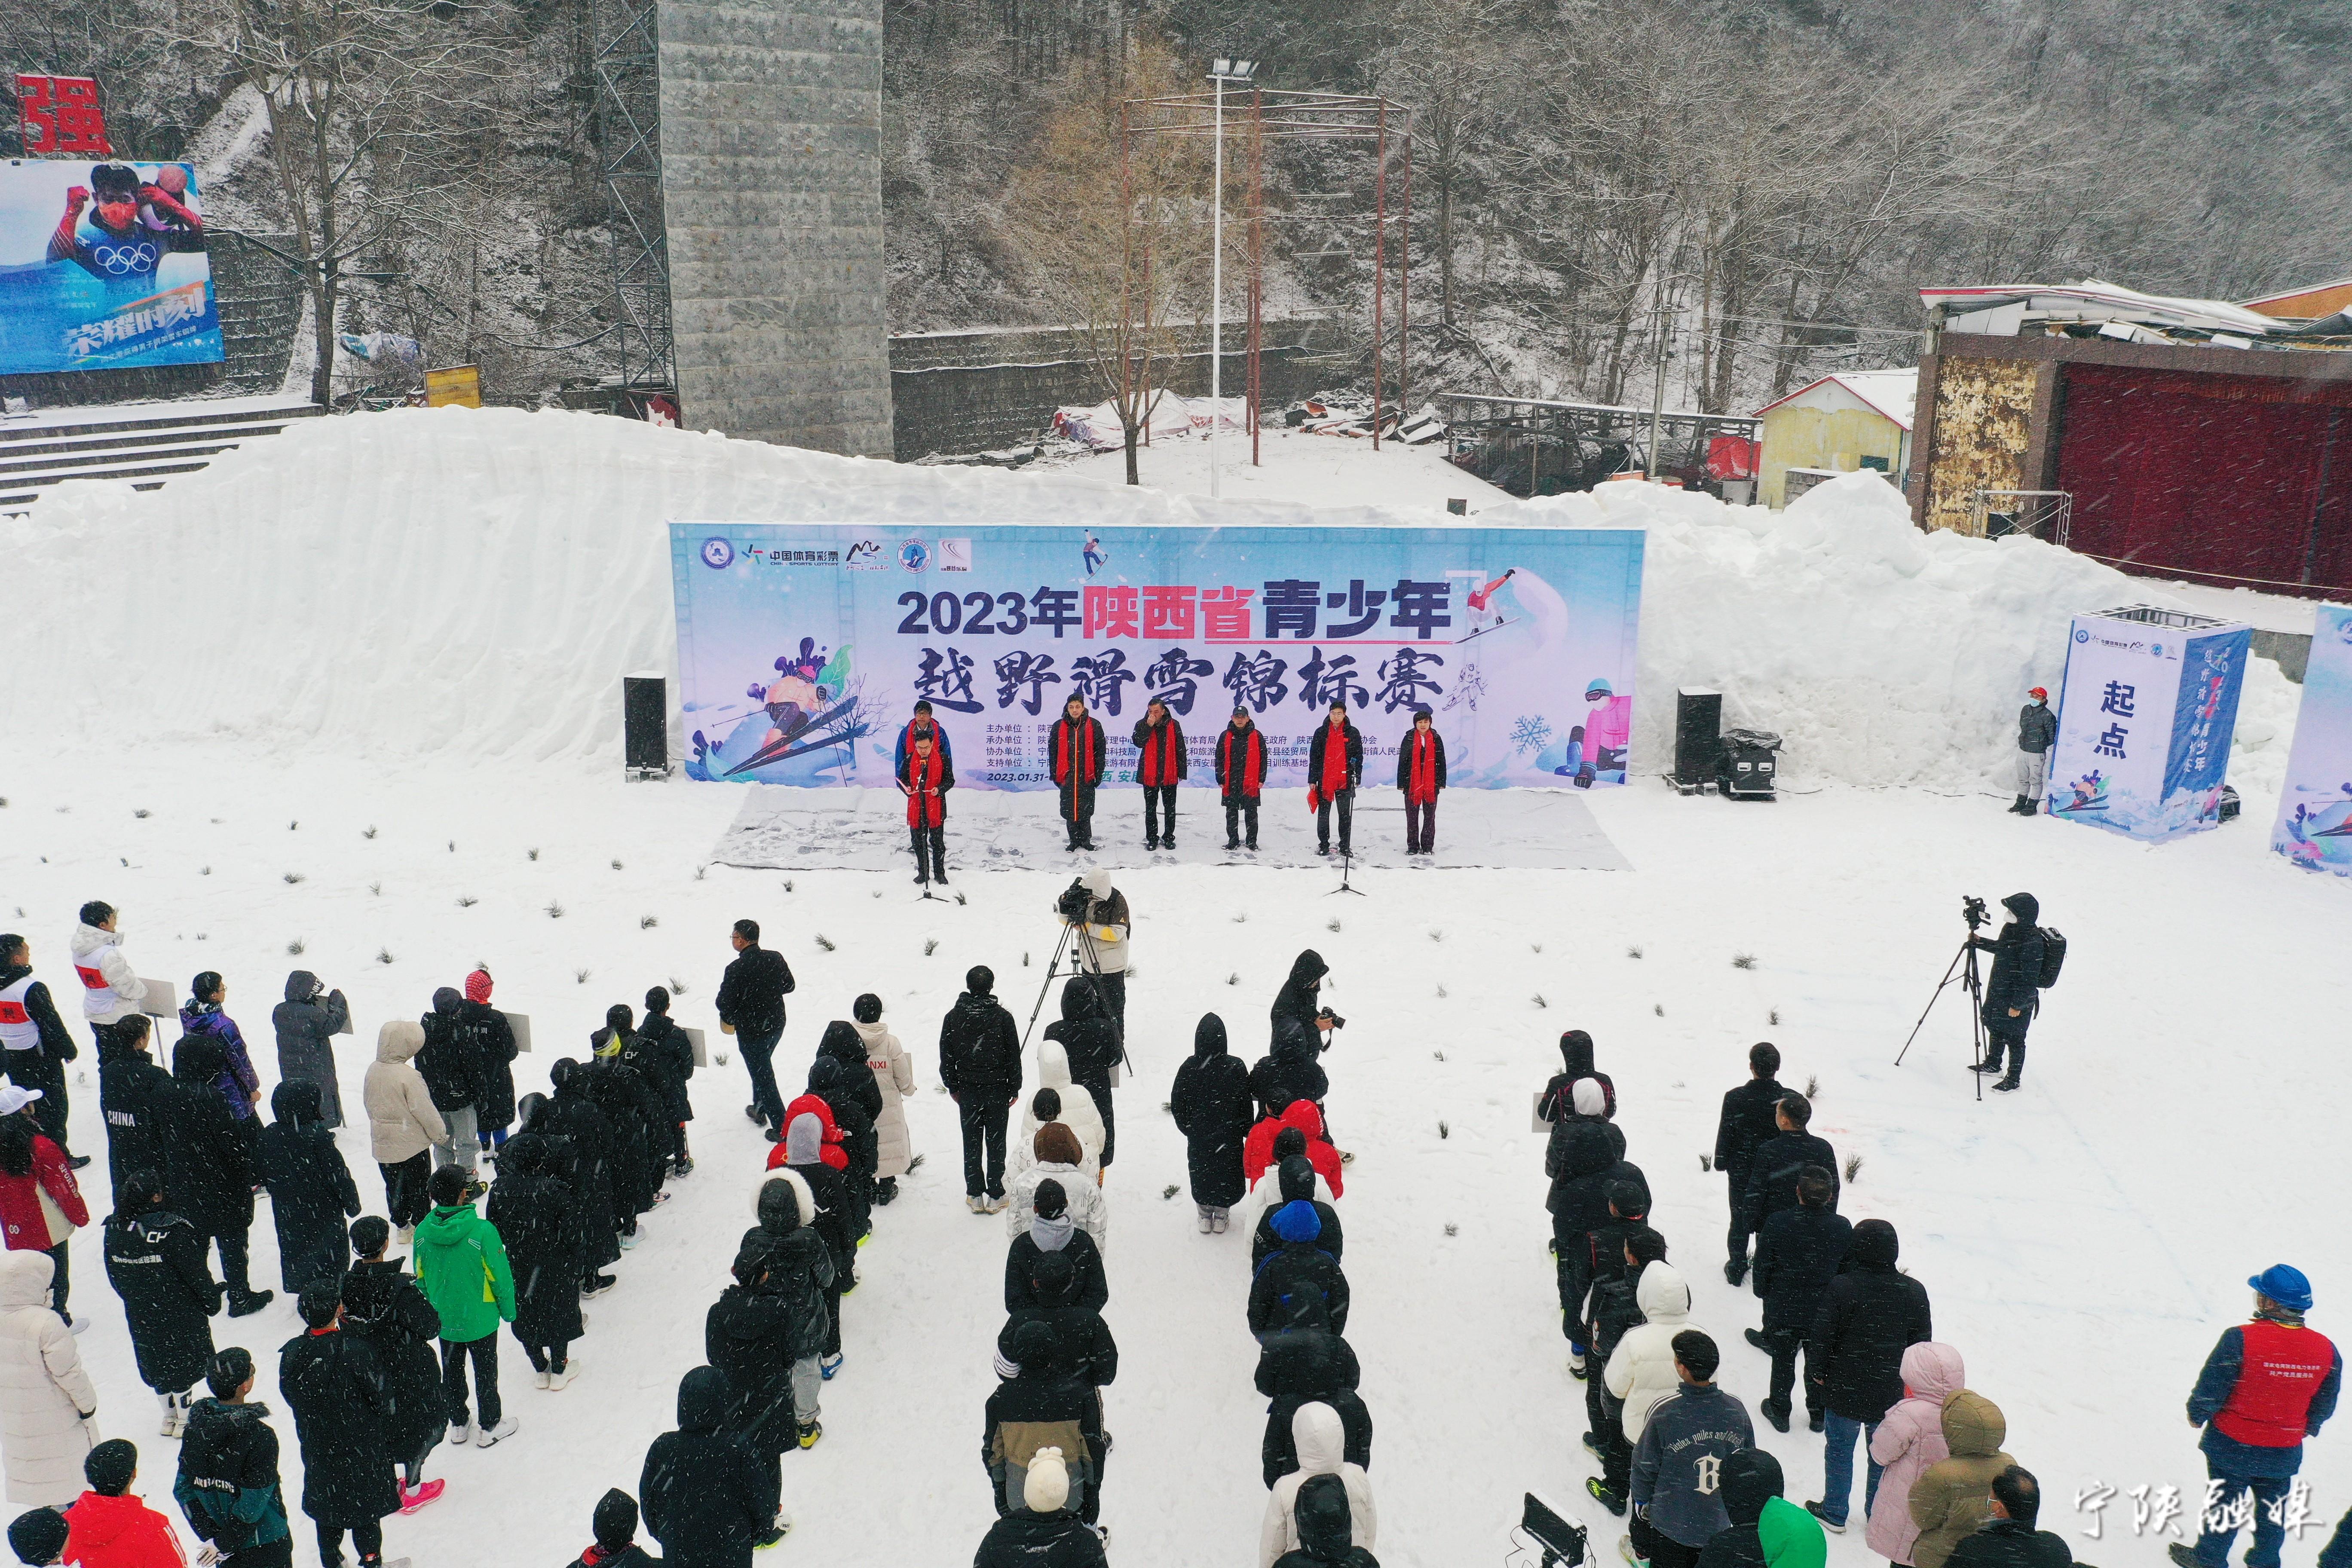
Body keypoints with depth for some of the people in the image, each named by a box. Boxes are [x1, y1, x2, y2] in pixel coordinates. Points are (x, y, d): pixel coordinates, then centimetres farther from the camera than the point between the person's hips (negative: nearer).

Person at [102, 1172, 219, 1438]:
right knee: (183, 1363, 12)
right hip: (180, 1312, -5)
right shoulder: (172, 1230, -26)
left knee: (156, 1364, 20)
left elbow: (114, 1275, 4)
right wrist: (212, 1299, -3)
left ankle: (169, 1417, 33)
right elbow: (196, 1273, -19)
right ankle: (184, 1418, 22)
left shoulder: (114, 1229, -10)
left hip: (139, 1314, 5)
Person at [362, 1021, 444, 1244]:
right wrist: (440, 1133, -5)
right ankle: (421, 1226, 22)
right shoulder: (409, 1076, -26)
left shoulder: (373, 1070, -5)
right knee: (419, 1186, 12)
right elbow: (425, 1111, -20)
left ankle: (401, 1225, 31)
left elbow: (368, 1103, 10)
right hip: (412, 1142, -6)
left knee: (393, 1185, 20)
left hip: (382, 1143, 6)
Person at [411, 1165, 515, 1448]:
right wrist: (508, 1311, 0)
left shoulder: (422, 1231, -14)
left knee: (451, 1372, 22)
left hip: (443, 1320, 4)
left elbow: (420, 1278, 1)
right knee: (485, 1372, 16)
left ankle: (458, 1425, 38)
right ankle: (490, 1426, 31)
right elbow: (500, 1276, -17)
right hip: (480, 1319, -4)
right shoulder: (483, 1231, -27)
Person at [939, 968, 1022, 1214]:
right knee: (996, 1143, 8)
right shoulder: (1002, 1017, -11)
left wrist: (953, 1086, 14)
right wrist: (1015, 1088, 6)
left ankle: (975, 1196, 16)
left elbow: (946, 1057, 1)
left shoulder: (953, 1017, -6)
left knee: (971, 1143, 11)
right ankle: (995, 1196, 11)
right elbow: (1014, 1057, -5)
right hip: (998, 1090, -1)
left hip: (968, 1092, 2)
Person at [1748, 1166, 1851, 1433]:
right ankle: (1818, 1414, 36)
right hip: (1824, 1311, 2)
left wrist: (1764, 1293, 8)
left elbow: (1763, 1264, -11)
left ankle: (1780, 1412, 33)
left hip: (1783, 1309, -1)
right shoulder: (1843, 1228, -17)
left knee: (1783, 1361, 17)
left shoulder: (1778, 1224, -23)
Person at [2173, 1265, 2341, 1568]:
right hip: (2285, 1452, 4)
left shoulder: (2239, 1339, -27)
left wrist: (2197, 1415, 2)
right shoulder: (2327, 1349, -11)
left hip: (2233, 1445, -4)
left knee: (2222, 1503, 15)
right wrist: (2308, 1428, 24)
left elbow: (2210, 1390, -18)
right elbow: (2324, 1405, 4)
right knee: (2272, 1508, 24)